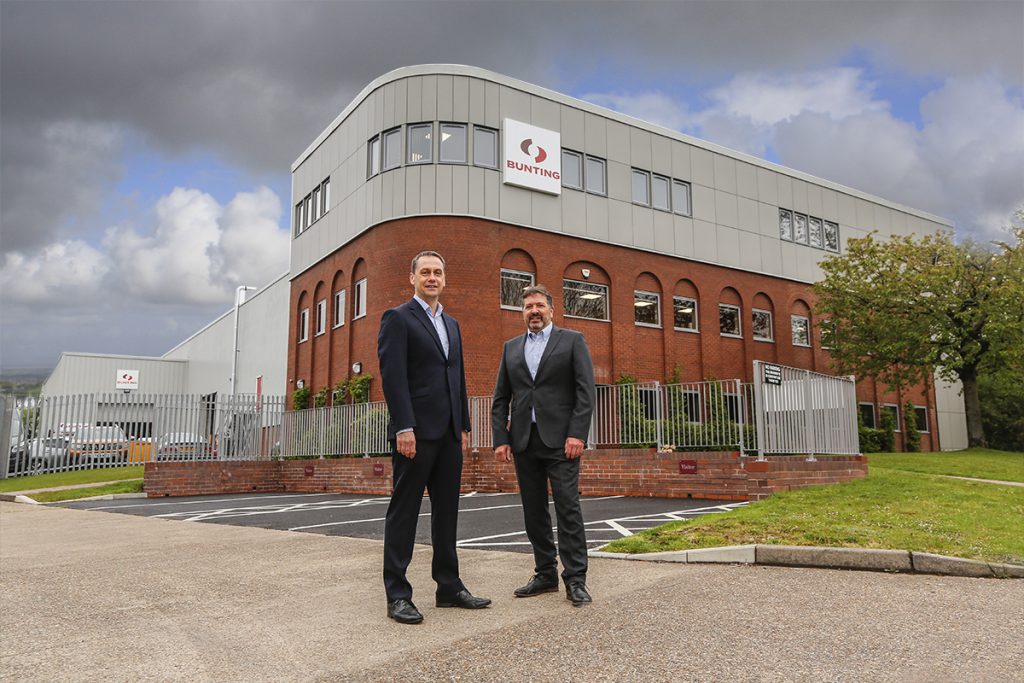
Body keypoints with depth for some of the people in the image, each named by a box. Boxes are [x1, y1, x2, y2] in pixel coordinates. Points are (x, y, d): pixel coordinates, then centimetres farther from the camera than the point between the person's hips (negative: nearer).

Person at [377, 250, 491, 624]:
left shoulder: (451, 324, 19)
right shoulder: (397, 318, -3)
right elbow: (393, 376, -12)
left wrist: (464, 426, 15)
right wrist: (404, 428, -19)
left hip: (449, 433, 7)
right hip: (416, 432, -7)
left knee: (446, 510, 11)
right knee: (404, 511, 0)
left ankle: (449, 586, 20)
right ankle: (397, 594, 7)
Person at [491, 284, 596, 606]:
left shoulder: (572, 340, 5)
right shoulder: (511, 347, 16)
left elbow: (585, 391, -3)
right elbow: (500, 398, 13)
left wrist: (577, 434, -13)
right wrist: (500, 439, 3)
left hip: (560, 438, -4)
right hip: (524, 441, 4)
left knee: (568, 507, -7)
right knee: (534, 510, 8)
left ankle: (575, 580, 0)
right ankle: (546, 575, 18)